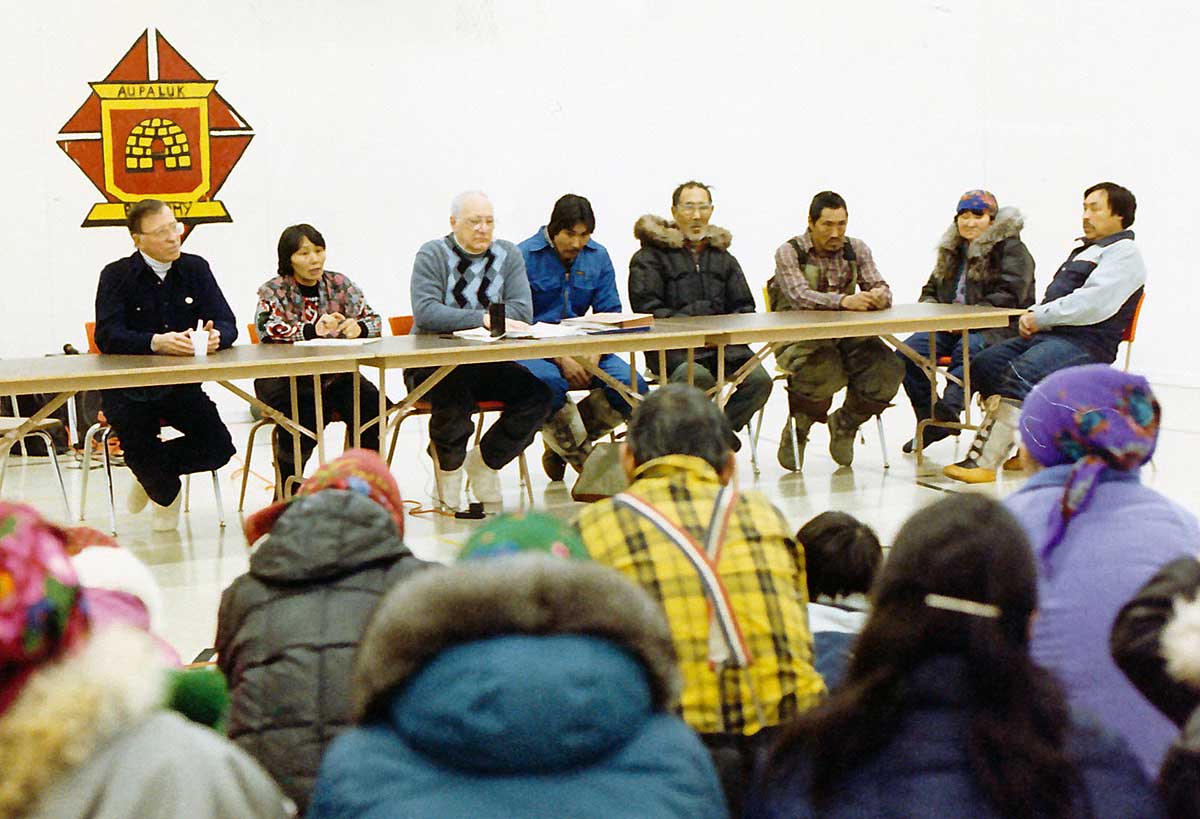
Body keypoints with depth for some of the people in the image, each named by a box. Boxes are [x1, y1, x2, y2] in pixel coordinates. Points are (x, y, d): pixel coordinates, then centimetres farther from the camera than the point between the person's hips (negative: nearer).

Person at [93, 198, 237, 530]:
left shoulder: (195, 269, 5)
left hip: (182, 384, 3)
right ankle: (165, 493, 14)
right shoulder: (117, 275, -4)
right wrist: (156, 342, -34)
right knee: (138, 443, -25)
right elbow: (107, 336, -17)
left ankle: (152, 468, 16)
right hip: (127, 387, -3)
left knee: (218, 449, -17)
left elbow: (227, 324, -1)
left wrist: (216, 336, -27)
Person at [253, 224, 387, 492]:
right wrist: (313, 330, -32)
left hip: (334, 375, 3)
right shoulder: (274, 291, 1)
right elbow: (268, 329, -18)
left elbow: (373, 320, 6)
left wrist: (359, 327, -18)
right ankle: (287, 490, -13)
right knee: (305, 411, -33)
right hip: (285, 377, -3)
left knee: (372, 404, -23)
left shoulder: (340, 284, 11)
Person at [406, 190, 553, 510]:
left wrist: (458, 320, -17)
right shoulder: (433, 255, -2)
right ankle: (448, 465, -2)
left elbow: (522, 311, -6)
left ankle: (485, 462, 5)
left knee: (538, 395, -19)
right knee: (455, 397, -35)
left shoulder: (508, 255, 9)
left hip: (489, 364, 4)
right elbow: (425, 312, -19)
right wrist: (482, 319, -30)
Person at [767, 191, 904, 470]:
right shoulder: (789, 253, -4)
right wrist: (843, 301, -36)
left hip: (847, 335, 5)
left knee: (888, 370, -22)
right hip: (799, 339, -4)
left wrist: (880, 296, -24)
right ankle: (797, 427, -2)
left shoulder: (856, 250, 11)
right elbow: (800, 297, -20)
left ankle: (845, 423, 8)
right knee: (826, 375, -36)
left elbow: (879, 287, 3)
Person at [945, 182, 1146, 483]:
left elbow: (1095, 303, -18)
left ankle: (984, 461, -37)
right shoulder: (1084, 250, 29)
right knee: (985, 364, -7)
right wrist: (1032, 315, 5)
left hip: (1086, 343, -10)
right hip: (1050, 335, 10)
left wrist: (1041, 317, -13)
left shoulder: (1123, 252, -3)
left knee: (1022, 373, -33)